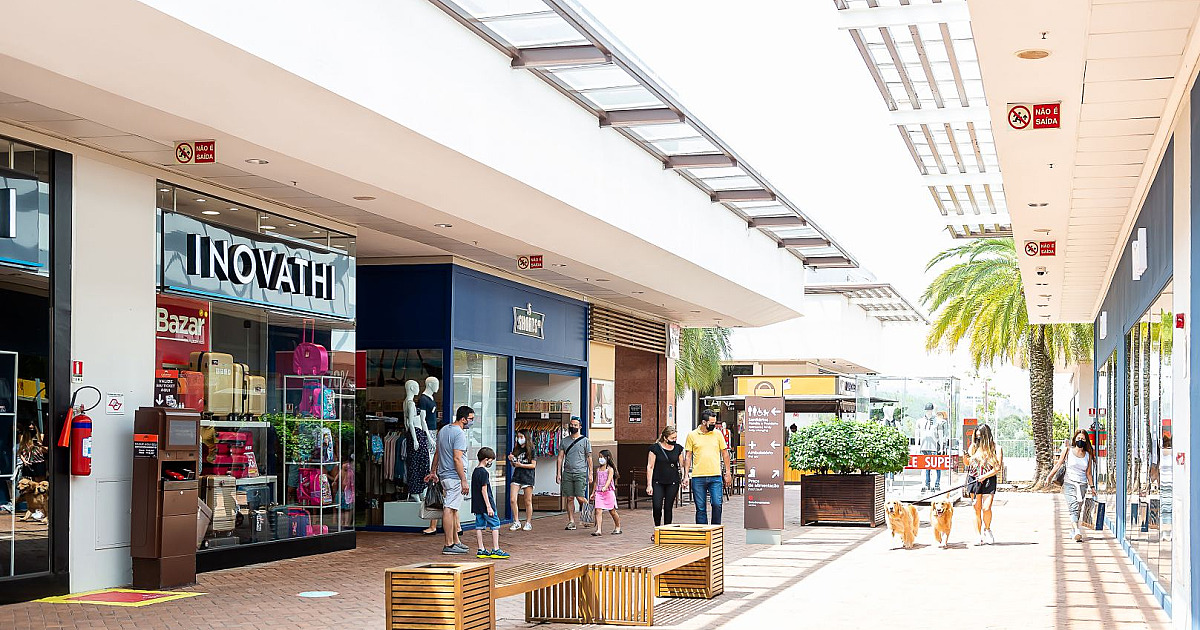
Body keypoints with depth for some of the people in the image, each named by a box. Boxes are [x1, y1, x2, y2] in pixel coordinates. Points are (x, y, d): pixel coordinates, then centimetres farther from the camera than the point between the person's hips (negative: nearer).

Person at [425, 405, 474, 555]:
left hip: (444, 475, 10)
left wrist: (433, 472, 29)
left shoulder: (443, 430, 14)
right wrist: (464, 481, -22)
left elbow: (437, 453, 22)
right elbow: (457, 459, -22)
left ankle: (455, 541, 22)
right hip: (454, 476, -10)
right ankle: (449, 545, -8)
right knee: (449, 509, -9)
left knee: (453, 509, 15)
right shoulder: (459, 434, -16)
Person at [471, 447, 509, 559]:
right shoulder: (484, 472, -15)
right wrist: (489, 507, -19)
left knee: (479, 526, 9)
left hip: (477, 506, 9)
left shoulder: (475, 471, 14)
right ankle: (496, 550, -3)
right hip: (485, 504, -9)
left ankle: (481, 550, 11)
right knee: (495, 525, -2)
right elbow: (484, 490, -19)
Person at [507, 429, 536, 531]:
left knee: (528, 502, 3)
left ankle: (528, 523, 13)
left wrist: (521, 465, -14)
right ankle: (516, 522, 4)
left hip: (527, 477, -4)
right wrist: (511, 460, 0)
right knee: (512, 500, -7)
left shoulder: (531, 450, -2)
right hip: (516, 476, 4)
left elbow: (533, 465, -6)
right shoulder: (516, 449, 13)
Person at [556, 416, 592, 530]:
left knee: (580, 498, -11)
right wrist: (558, 473, 3)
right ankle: (571, 521, 6)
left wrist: (590, 474, -2)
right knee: (569, 498, 2)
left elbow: (589, 458, 4)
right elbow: (560, 457, 12)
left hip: (580, 473, -3)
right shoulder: (564, 441, 13)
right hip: (567, 473, 3)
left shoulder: (585, 441, 4)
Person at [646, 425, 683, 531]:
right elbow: (650, 467, -2)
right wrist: (649, 485, -6)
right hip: (658, 483, -2)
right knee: (657, 507, -11)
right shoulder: (655, 448, -4)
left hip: (673, 483, 2)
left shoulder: (678, 448, 5)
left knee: (668, 508, 3)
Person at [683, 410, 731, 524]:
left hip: (715, 476, 1)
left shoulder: (717, 434, 7)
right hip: (698, 477, 0)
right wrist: (686, 475, 1)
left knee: (717, 504, -6)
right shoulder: (692, 435, 4)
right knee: (700, 508, 3)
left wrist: (727, 473, 9)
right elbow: (688, 456, 7)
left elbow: (725, 453, 13)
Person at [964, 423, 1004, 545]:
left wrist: (984, 476, -14)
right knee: (977, 509, -2)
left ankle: (987, 529, 17)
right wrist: (966, 457, -4)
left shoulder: (996, 449, 1)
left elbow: (998, 468, -4)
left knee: (986, 508, -11)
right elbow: (967, 464, 18)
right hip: (974, 480, 2)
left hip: (989, 481, -2)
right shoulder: (974, 447, 9)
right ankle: (979, 536, 3)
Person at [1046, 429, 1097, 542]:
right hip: (1069, 483, -3)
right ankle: (1077, 532, -32)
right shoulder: (1068, 450, 3)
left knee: (1078, 510, 3)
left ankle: (1073, 532, 17)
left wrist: (1092, 486, 13)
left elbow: (1088, 473, 16)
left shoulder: (1088, 455, 9)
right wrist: (1050, 476, 9)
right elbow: (1058, 464, 10)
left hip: (1082, 485, 3)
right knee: (1074, 508, -18)